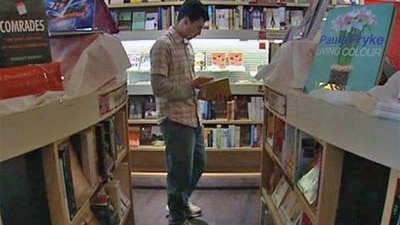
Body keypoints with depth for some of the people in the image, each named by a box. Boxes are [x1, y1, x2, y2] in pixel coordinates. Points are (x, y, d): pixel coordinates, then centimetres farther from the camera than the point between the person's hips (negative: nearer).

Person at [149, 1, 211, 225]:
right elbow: (159, 86, -20)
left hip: (193, 115, 9)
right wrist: (191, 86, -16)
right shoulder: (163, 45, -14)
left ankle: (181, 202, 43)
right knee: (180, 170, 4)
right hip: (175, 118, -9)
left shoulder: (187, 44, 13)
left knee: (199, 163, 20)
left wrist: (199, 83, 3)